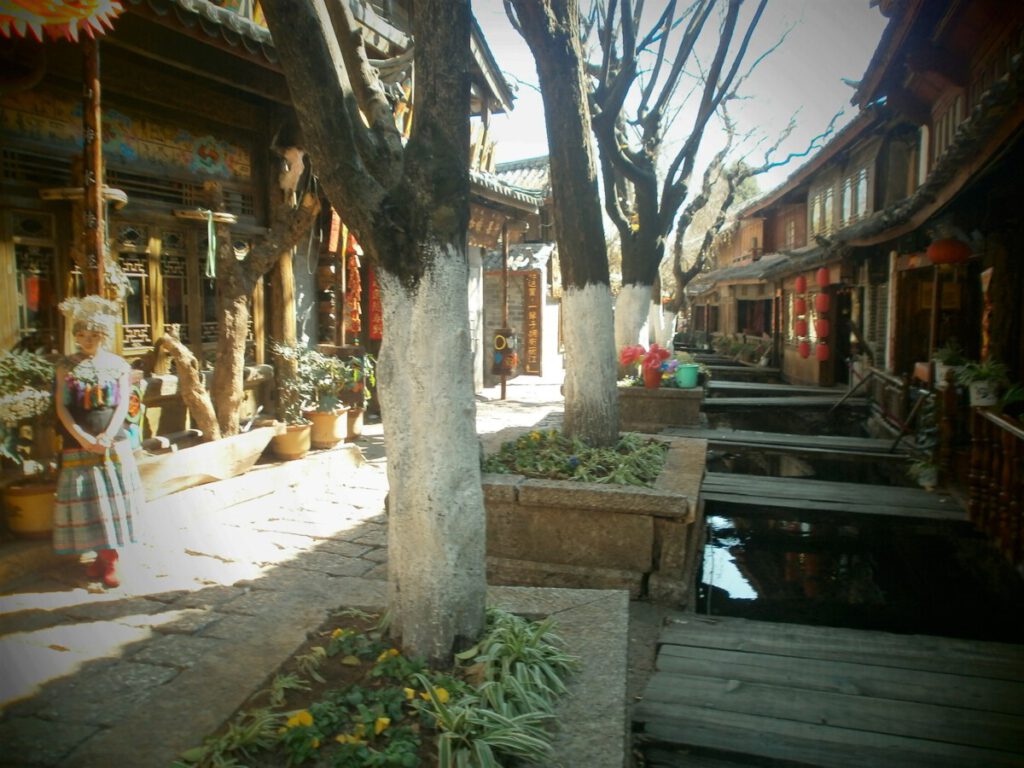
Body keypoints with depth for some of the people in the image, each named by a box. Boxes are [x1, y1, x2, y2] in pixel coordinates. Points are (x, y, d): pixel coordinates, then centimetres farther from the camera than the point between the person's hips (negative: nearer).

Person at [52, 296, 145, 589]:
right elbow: (62, 407, -2)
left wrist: (108, 435, -15)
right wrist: (82, 437, -14)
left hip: (113, 441, 0)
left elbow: (123, 404, -2)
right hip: (79, 442, 0)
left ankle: (109, 558, 12)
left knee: (114, 496, 2)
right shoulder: (67, 367, 3)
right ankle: (102, 556, 15)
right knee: (86, 497, 2)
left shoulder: (118, 365, 3)